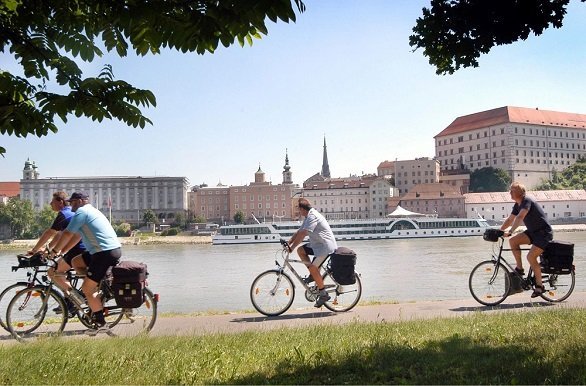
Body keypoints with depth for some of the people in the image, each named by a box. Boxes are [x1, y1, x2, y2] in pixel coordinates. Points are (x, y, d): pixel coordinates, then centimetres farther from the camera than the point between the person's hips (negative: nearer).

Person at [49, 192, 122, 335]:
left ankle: (101, 324, 0)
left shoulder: (81, 212, -4)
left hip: (105, 253, -9)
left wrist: (54, 251, 4)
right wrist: (62, 251, 24)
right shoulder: (91, 211, 26)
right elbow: (76, 236, 26)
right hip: (114, 249, 9)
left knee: (87, 289, -3)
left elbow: (67, 234, -7)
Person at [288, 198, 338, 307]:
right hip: (317, 245, 10)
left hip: (326, 247, -10)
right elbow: (299, 232, 14)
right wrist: (288, 242, 5)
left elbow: (302, 234, -25)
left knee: (313, 268, -15)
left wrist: (291, 247, -22)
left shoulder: (312, 216, -20)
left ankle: (323, 294, -5)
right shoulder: (309, 217, 14)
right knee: (300, 250, 5)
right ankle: (313, 274, 9)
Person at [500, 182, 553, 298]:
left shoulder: (527, 201, -21)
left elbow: (520, 217, -35)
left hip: (544, 233, -9)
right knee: (513, 240, -10)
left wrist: (510, 231, -42)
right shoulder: (517, 205, 7)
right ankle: (519, 268, 0)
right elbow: (510, 220, 14)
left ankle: (540, 286, -6)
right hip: (533, 232, 9)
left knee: (531, 256, -19)